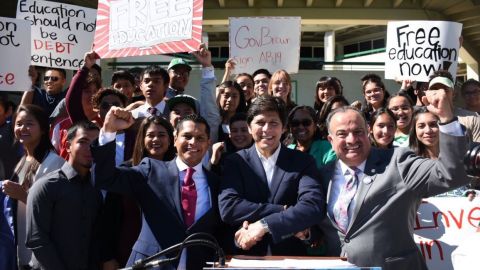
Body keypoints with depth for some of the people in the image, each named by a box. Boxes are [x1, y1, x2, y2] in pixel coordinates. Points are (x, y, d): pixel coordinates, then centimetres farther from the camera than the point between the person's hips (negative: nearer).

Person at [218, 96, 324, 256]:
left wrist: (263, 225, -18)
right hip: (247, 255, 0)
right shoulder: (235, 161, 2)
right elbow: (227, 208, -11)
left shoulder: (303, 162, 2)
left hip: (290, 255, 0)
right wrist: (284, 212, -14)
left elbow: (314, 208, -11)